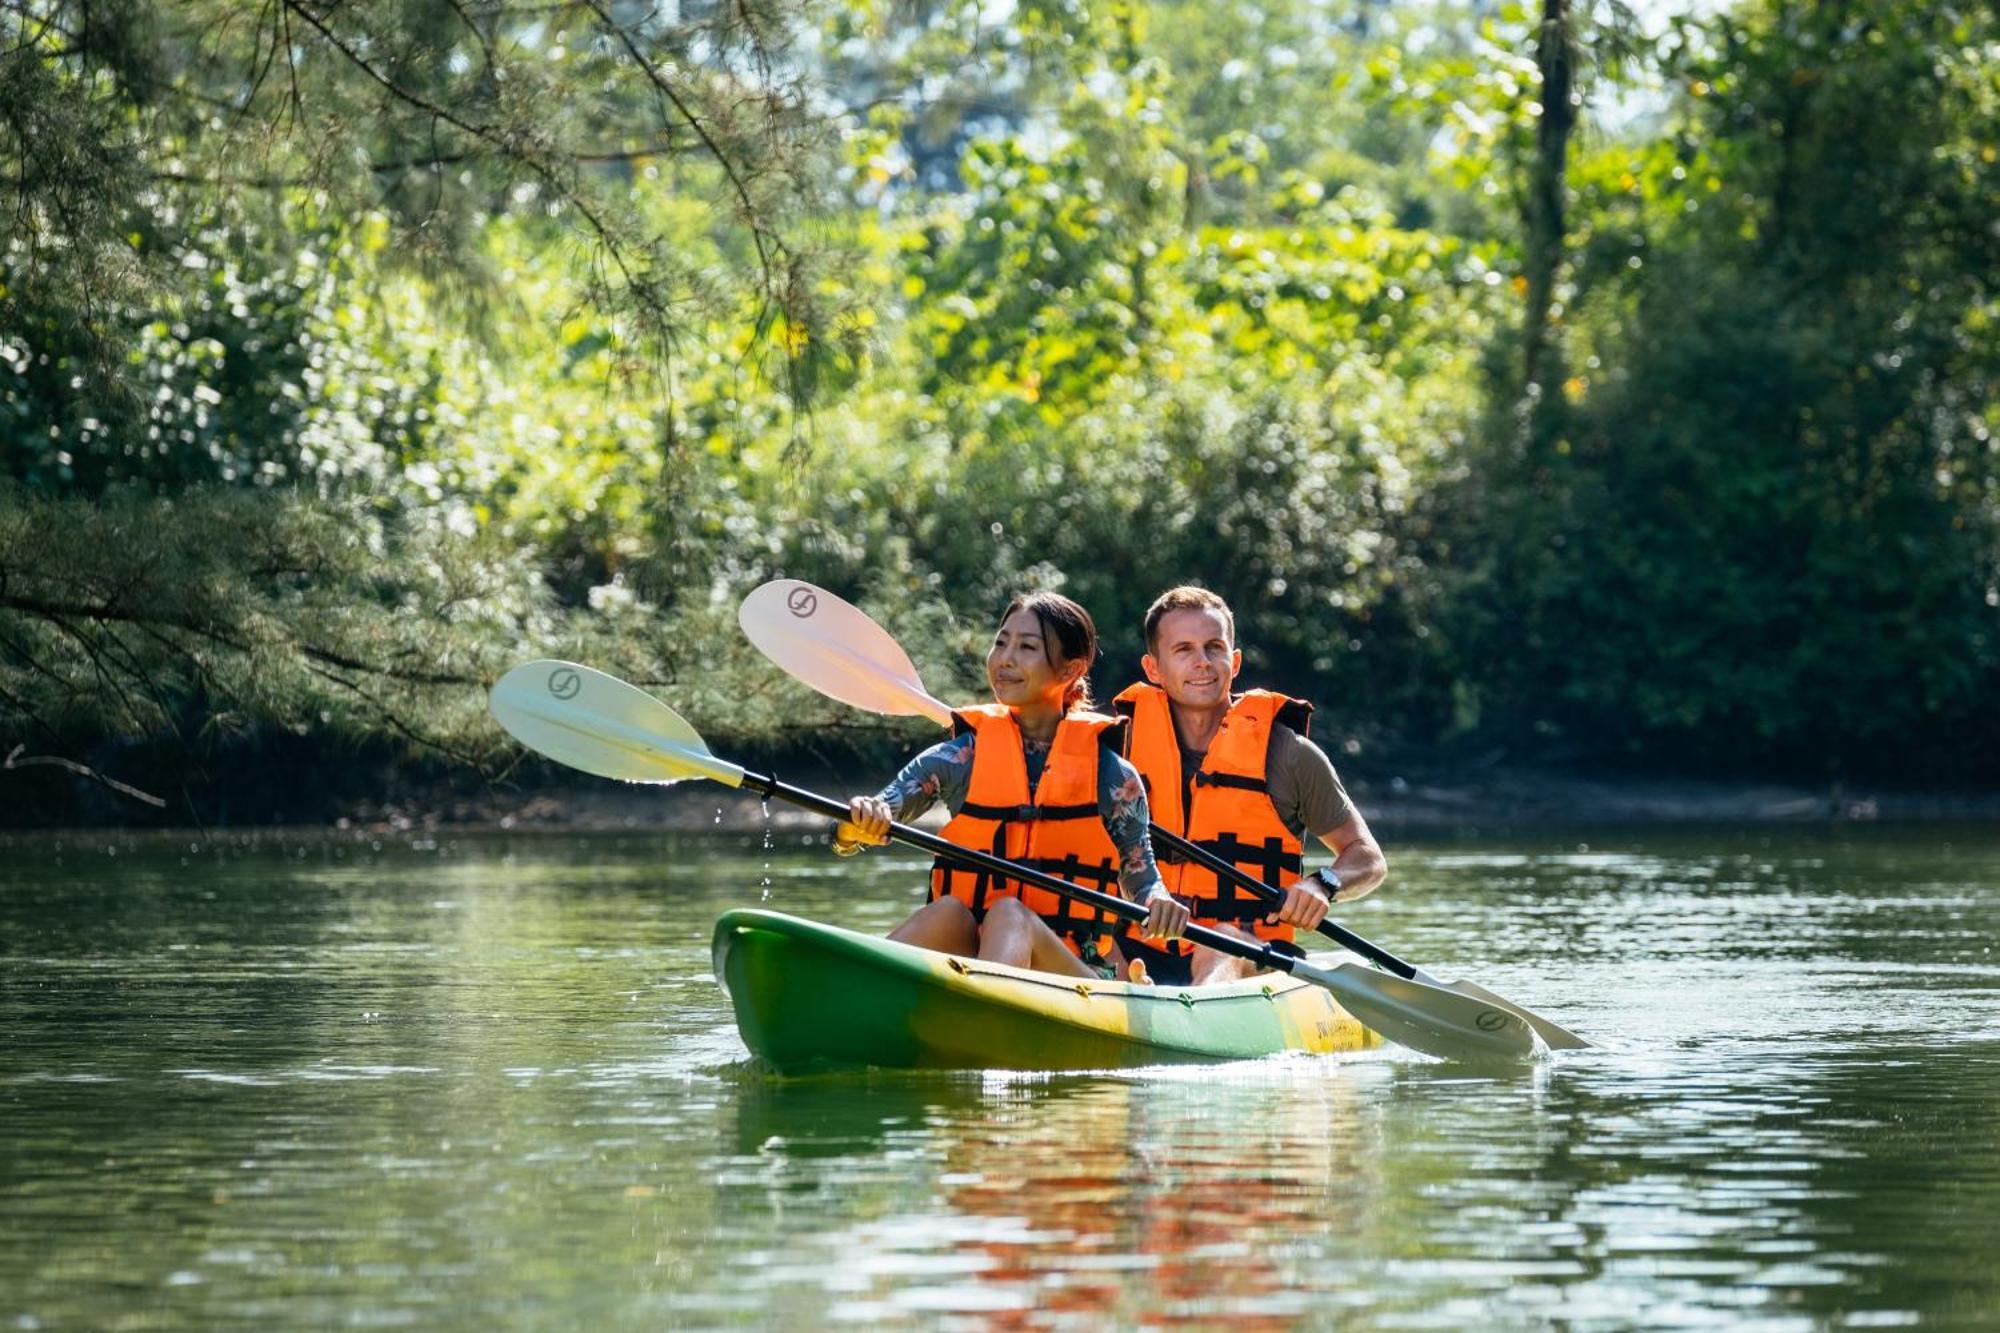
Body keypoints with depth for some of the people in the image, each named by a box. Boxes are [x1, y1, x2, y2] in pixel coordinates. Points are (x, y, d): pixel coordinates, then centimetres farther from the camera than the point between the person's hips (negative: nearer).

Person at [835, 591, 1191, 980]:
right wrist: (859, 826, -22)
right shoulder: (963, 757, 9)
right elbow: (846, 837, 3)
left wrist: (1159, 903, -12)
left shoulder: (1109, 774, 6)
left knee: (1010, 915, -33)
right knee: (948, 911, -31)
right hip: (966, 950, 2)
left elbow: (1140, 879, 13)